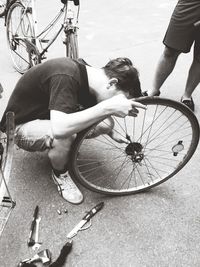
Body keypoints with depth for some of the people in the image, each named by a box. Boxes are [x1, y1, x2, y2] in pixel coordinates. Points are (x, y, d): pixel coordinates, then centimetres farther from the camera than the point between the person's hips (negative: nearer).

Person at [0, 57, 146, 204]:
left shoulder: (87, 75, -8)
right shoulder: (65, 77, -35)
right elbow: (59, 129, -47)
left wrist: (110, 131, 0)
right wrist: (107, 108, -46)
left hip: (49, 117, 7)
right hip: (21, 126, -7)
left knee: (106, 124, -11)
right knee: (63, 138, -39)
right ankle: (60, 175, -6)